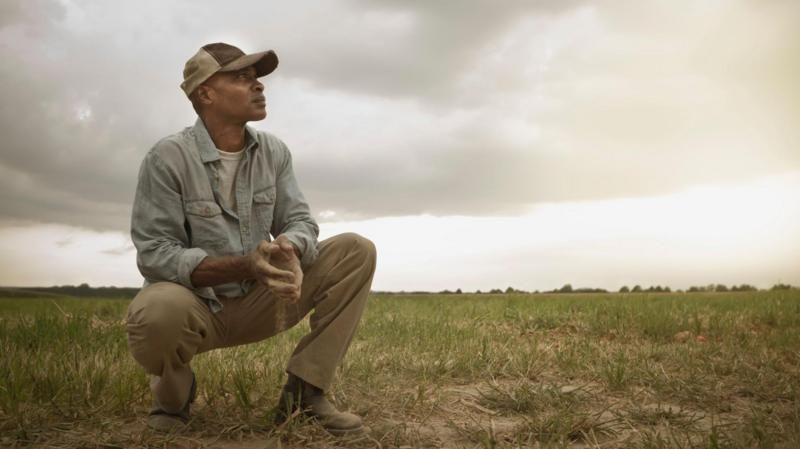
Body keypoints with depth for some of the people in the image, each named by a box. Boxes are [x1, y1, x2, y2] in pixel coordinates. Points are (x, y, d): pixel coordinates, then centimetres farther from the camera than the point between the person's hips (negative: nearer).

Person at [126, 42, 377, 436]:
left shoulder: (274, 152, 0)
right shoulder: (169, 157, -16)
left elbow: (299, 221, -3)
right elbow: (155, 255, -20)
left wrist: (289, 252, -29)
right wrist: (246, 265, -33)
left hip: (257, 303, 5)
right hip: (195, 307, -4)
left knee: (356, 251, -11)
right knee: (157, 311, -41)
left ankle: (304, 387, -8)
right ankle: (173, 389, -2)